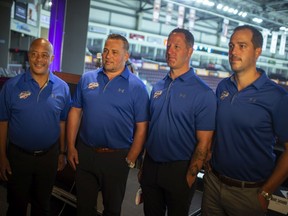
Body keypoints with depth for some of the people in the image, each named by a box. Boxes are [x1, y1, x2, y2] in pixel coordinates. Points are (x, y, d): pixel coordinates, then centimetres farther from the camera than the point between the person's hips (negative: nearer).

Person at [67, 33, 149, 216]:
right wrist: (71, 147, 2)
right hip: (84, 153, 3)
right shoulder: (87, 79, 3)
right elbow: (75, 112, 6)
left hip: (116, 157, -3)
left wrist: (130, 160, -10)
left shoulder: (137, 86, -8)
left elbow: (141, 127, -8)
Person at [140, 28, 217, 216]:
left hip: (179, 170, -5)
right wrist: (143, 165, 9)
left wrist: (189, 177, -13)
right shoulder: (158, 87, 5)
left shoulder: (203, 93, -13)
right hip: (151, 165, 5)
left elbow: (203, 143, -13)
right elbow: (148, 127, 10)